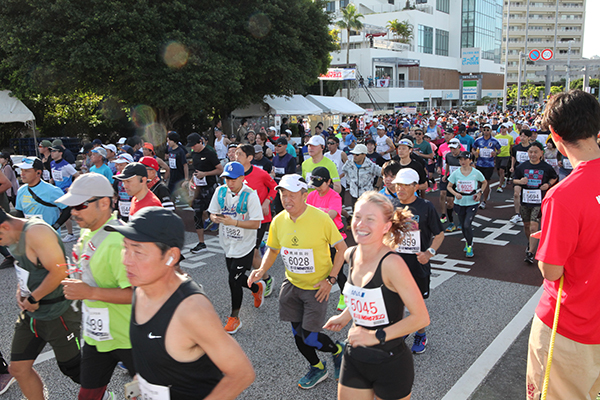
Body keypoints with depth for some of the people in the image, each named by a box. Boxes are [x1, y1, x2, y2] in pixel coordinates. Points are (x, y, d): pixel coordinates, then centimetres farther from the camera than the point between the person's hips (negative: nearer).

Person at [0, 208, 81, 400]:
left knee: (73, 368, 6)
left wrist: (32, 299, -17)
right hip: (30, 314, 9)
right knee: (18, 368, 12)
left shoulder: (35, 232, -24)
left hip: (57, 315, -9)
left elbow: (59, 271, -29)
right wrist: (20, 293, 3)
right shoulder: (16, 235, 5)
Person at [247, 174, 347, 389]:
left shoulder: (321, 218, -20)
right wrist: (262, 270, -10)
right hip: (292, 284, 5)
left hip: (317, 287, -5)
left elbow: (341, 247, -10)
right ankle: (317, 368, 41)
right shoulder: (278, 221, -6)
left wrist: (331, 279, -15)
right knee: (297, 333, 14)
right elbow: (273, 250, 8)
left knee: (309, 337, -5)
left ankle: (337, 350, 28)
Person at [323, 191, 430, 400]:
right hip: (354, 361, 6)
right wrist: (345, 316, 7)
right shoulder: (351, 255, -3)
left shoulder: (391, 263, -24)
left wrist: (377, 336, -23)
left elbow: (421, 317, -23)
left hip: (390, 365, -5)